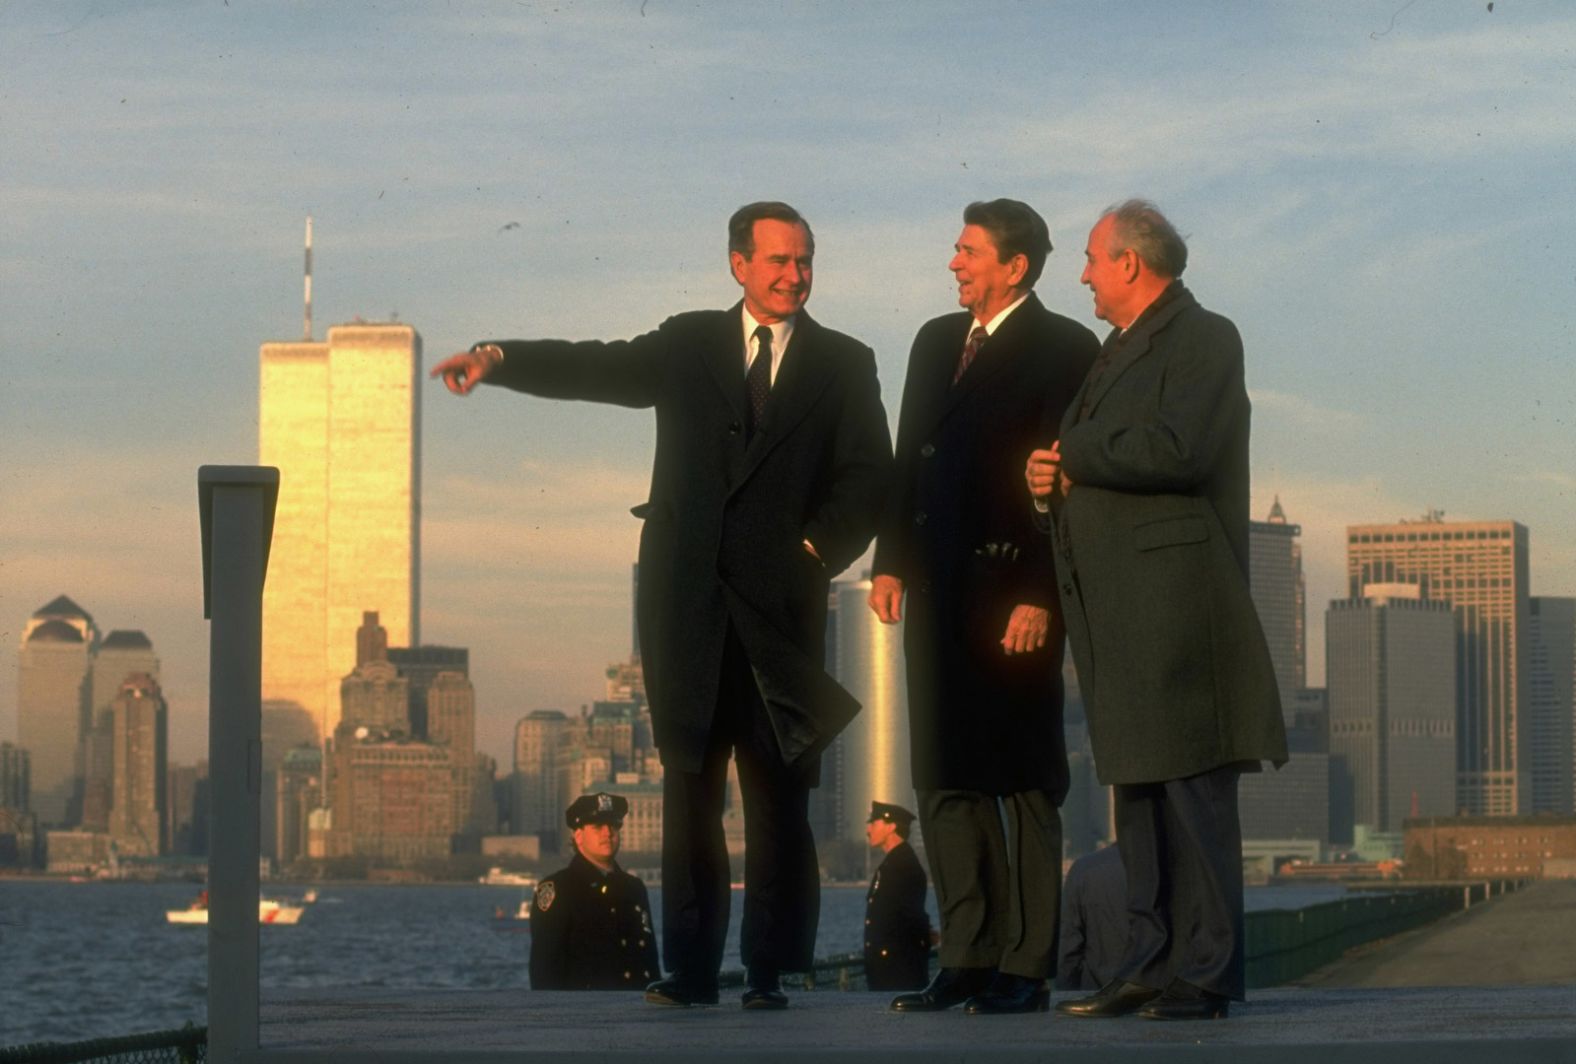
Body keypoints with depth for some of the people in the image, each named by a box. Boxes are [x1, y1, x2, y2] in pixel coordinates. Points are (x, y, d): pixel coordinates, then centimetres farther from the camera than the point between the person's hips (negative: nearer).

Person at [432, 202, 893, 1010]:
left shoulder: (843, 364, 11)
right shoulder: (689, 346, 14)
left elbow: (866, 474, 5)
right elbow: (591, 369, 3)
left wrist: (817, 548, -9)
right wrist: (496, 358, -12)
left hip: (781, 604, -1)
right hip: (688, 602, 1)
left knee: (777, 795, -4)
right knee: (689, 791, 1)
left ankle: (769, 968, -1)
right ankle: (689, 969, 3)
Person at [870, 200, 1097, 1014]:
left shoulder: (1063, 350, -6)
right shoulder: (937, 341, 16)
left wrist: (1039, 596, -17)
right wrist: (891, 562, 8)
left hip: (1012, 591, -7)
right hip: (938, 585, 7)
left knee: (1025, 781, -1)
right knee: (946, 778, 7)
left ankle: (1026, 968, 1)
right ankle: (970, 957, 12)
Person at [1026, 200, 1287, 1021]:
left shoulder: (1204, 339, -4)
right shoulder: (1119, 353, 24)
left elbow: (1176, 451, -20)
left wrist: (1076, 455, -8)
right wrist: (1052, 480, 4)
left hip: (1177, 603, -9)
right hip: (1118, 609, 9)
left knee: (1192, 786, -10)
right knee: (1138, 785, 9)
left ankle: (1206, 974, -10)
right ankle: (1152, 963, 12)